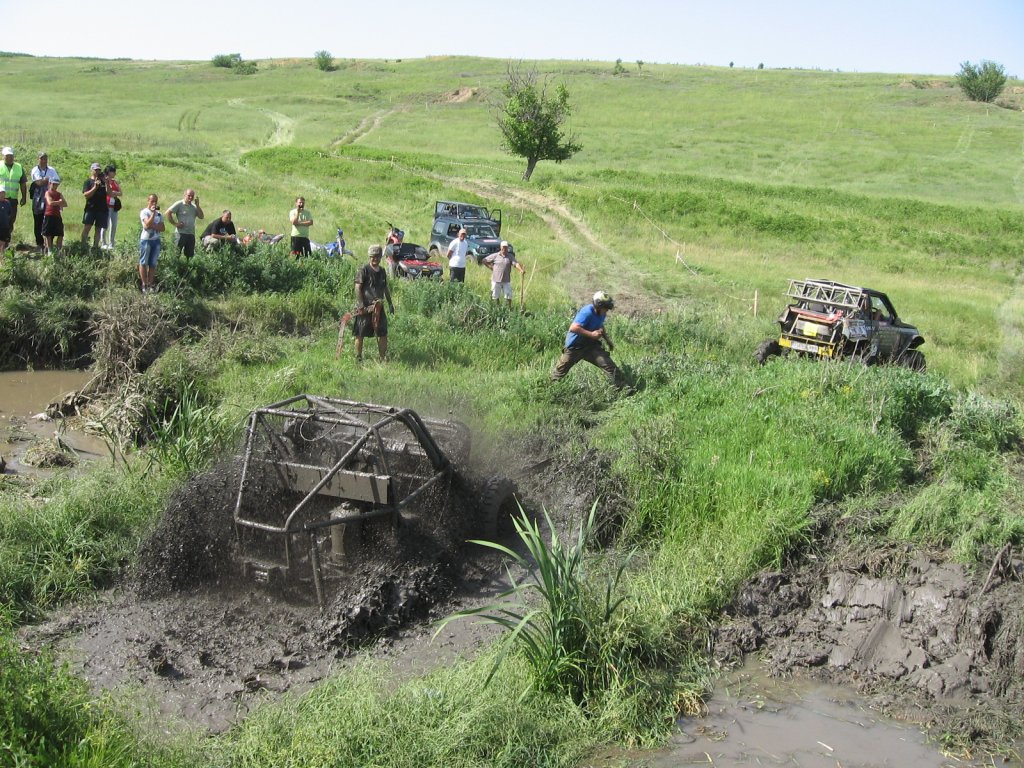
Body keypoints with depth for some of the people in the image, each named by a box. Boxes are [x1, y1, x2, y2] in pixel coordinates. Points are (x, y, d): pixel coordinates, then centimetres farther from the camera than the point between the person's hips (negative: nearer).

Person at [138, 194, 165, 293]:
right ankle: (144, 285, 1)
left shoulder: (159, 214, 11)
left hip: (156, 240, 5)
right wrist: (153, 213, -16)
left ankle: (151, 284, 10)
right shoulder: (144, 212, -4)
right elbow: (148, 224, -19)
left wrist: (153, 226, -12)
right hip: (146, 240, -5)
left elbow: (162, 228, 4)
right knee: (144, 263, -2)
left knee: (153, 264, 6)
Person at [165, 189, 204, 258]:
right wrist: (175, 224, -10)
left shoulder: (194, 206, 15)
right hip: (181, 233, -6)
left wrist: (197, 205, -1)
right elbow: (168, 212, -8)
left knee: (190, 255, 7)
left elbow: (201, 216, 7)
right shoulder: (179, 204, -2)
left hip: (191, 234, 6)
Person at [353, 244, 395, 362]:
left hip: (378, 307, 6)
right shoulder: (364, 270, -8)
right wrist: (361, 305, -18)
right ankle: (358, 357, 12)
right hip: (365, 307, -6)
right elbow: (358, 288, -12)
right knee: (360, 334, 2)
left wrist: (390, 303, 19)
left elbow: (386, 288, 23)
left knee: (383, 333, 5)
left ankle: (383, 357, 14)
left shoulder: (382, 272, 12)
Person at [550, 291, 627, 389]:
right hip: (575, 347, -6)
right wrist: (591, 334, -33)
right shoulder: (587, 313, -28)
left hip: (590, 345, 6)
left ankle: (621, 387, -5)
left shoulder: (601, 314, -2)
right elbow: (573, 328, -37)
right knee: (561, 369, 10)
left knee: (609, 364, -8)